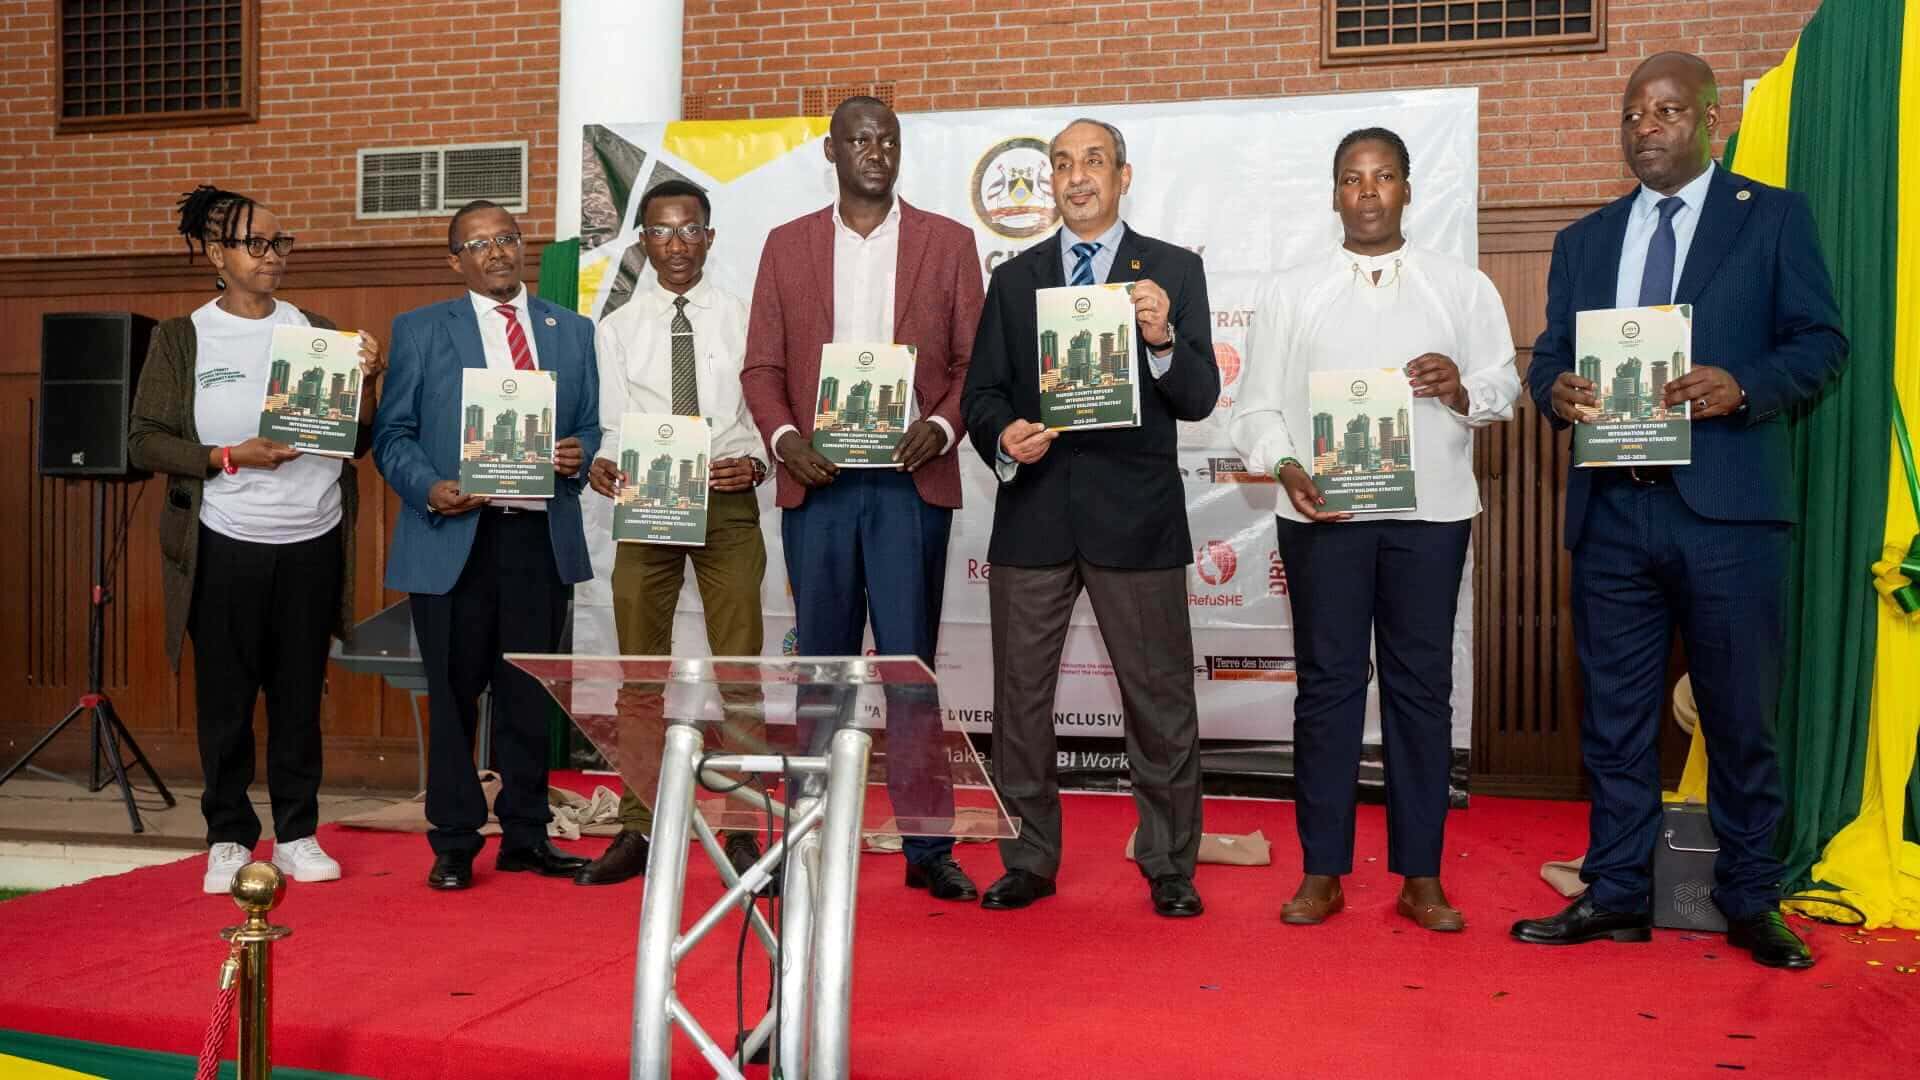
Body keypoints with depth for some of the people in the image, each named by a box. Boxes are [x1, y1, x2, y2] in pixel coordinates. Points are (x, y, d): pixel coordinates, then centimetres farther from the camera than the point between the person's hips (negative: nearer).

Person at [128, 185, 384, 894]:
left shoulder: (314, 330, 7)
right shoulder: (181, 338, 2)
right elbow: (144, 442, -1)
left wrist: (364, 385, -10)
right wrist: (229, 456, -14)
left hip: (313, 543, 2)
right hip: (226, 545, -1)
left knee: (300, 695, 9)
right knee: (225, 697, 7)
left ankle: (297, 834, 20)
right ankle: (228, 838, 20)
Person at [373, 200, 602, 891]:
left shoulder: (572, 331, 14)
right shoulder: (420, 330, 7)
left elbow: (591, 427, 15)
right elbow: (392, 433, 4)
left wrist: (579, 454, -8)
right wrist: (430, 489, -13)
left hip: (542, 535, 2)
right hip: (453, 537, -2)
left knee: (530, 693, 8)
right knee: (453, 694, 3)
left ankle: (526, 836, 20)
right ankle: (454, 842, 15)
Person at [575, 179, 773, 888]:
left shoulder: (743, 319, 5)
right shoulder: (617, 330, 8)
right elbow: (613, 427, 3)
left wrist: (755, 463, -16)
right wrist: (602, 467, -17)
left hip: (729, 503, -1)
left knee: (738, 668, 0)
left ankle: (742, 831, 8)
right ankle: (637, 832, 17)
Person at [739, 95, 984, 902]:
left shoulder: (947, 242, 8)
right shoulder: (787, 245, 11)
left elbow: (973, 360, 5)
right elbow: (762, 365, 8)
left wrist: (941, 427, -13)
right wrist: (782, 437, -9)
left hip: (911, 480, -1)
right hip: (815, 480, 2)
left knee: (911, 665, -1)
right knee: (822, 664, 8)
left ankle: (927, 846, 6)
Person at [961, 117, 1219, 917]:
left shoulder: (1174, 271, 5)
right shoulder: (1014, 279, 12)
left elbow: (1199, 399, -2)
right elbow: (983, 393, 10)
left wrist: (1162, 338, -20)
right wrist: (1003, 438, -11)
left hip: (1135, 514, -2)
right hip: (1033, 513, 3)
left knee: (1160, 700, 4)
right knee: (1020, 697, 8)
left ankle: (1169, 866, 18)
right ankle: (1029, 859, 22)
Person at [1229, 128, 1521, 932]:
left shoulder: (1462, 288, 10)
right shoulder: (1289, 293, 8)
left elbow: (1504, 387, 8)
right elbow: (1258, 408, 4)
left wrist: (1461, 390, -14)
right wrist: (1286, 468, -14)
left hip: (1430, 512, 1)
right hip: (1322, 511, 0)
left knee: (1421, 685, 5)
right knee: (1327, 684, 3)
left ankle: (1421, 876, 14)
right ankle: (1322, 873, 12)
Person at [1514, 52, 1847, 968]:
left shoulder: (1772, 217, 6)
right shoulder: (1583, 240, 16)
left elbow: (1821, 341, 2)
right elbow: (1550, 354, 13)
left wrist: (1742, 387, -17)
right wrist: (1554, 389, -10)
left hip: (1726, 508, -3)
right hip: (1612, 509, 3)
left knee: (1740, 715, 5)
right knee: (1614, 713, 8)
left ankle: (1751, 901, 20)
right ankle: (1615, 894, 18)